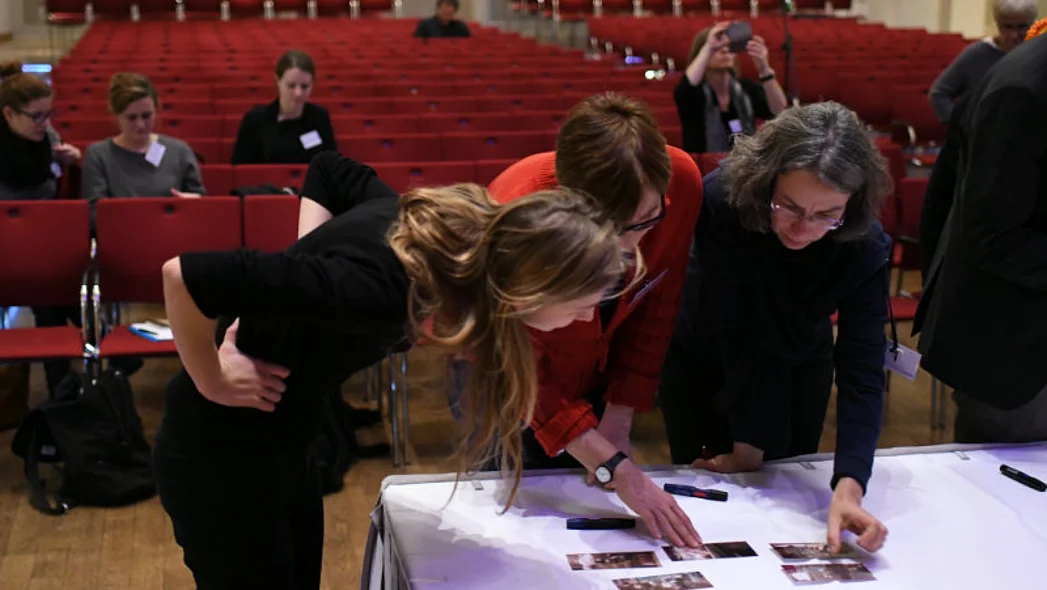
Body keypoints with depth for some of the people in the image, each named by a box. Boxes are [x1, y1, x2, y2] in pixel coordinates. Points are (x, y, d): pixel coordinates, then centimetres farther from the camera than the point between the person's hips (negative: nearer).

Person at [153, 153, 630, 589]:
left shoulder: (442, 224, -10)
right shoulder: (382, 289, -36)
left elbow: (332, 173, 10)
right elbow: (184, 275, -36)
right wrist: (212, 384, -21)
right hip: (222, 452, -8)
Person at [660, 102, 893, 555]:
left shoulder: (865, 247, -31)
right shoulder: (720, 200, -37)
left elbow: (862, 370, -33)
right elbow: (740, 331, -34)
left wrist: (849, 485, -46)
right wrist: (749, 444, -29)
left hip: (800, 371, 1)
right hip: (702, 364, -1)